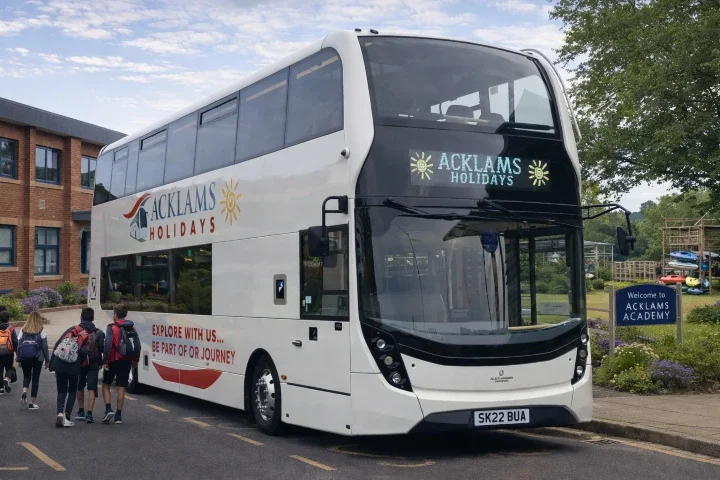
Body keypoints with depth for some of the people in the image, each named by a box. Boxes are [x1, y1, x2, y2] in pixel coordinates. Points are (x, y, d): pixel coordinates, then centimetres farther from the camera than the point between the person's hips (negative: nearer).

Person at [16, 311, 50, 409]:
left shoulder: (23, 331, 2)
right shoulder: (41, 332, -5)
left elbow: (19, 345, 3)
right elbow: (44, 347, -5)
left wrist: (19, 359, 11)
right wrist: (47, 360, 3)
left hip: (24, 358, 2)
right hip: (37, 358, -2)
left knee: (26, 376, 21)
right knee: (35, 379, 6)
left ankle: (24, 393, -6)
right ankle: (32, 403, 8)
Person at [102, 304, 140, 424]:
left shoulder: (112, 328, -9)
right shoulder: (132, 328, 7)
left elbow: (108, 345, -17)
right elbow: (138, 345, 9)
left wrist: (105, 361, -13)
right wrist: (135, 360, 18)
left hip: (113, 360, -4)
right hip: (126, 361, 4)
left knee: (106, 384, 12)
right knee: (121, 387, 8)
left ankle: (109, 409, -5)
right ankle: (118, 415, 9)